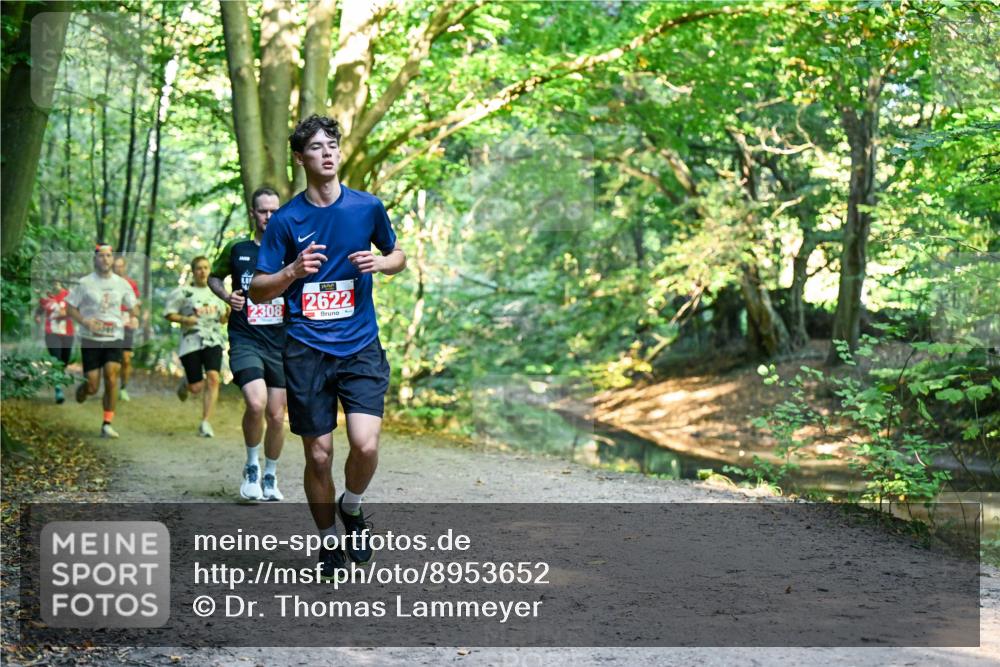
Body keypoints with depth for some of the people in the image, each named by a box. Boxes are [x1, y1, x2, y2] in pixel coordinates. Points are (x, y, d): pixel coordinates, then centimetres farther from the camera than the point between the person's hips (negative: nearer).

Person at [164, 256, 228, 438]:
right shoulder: (183, 293, 0)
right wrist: (184, 319, -14)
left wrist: (227, 314, 0)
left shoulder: (215, 292, 14)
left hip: (213, 341, 3)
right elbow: (168, 313, 2)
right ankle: (185, 382, 37)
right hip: (191, 343, -3)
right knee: (196, 387, -3)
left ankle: (205, 423, -12)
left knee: (213, 378, -17)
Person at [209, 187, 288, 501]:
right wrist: (226, 296, -1)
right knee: (256, 404, -22)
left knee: (276, 416, 6)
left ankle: (270, 476, 28)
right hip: (245, 341, -2)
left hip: (281, 343, 2)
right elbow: (214, 276, 20)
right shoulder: (236, 249, 4)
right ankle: (252, 466, 3)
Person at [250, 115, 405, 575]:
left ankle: (352, 509, 16)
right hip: (306, 350, 0)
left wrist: (380, 263, -4)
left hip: (361, 346, 0)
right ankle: (329, 539, 23)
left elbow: (398, 256, 20)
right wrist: (294, 270, -17)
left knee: (365, 444, -15)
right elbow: (258, 291, 3)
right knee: (318, 455, 2)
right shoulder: (285, 220, 0)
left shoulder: (368, 206, 4)